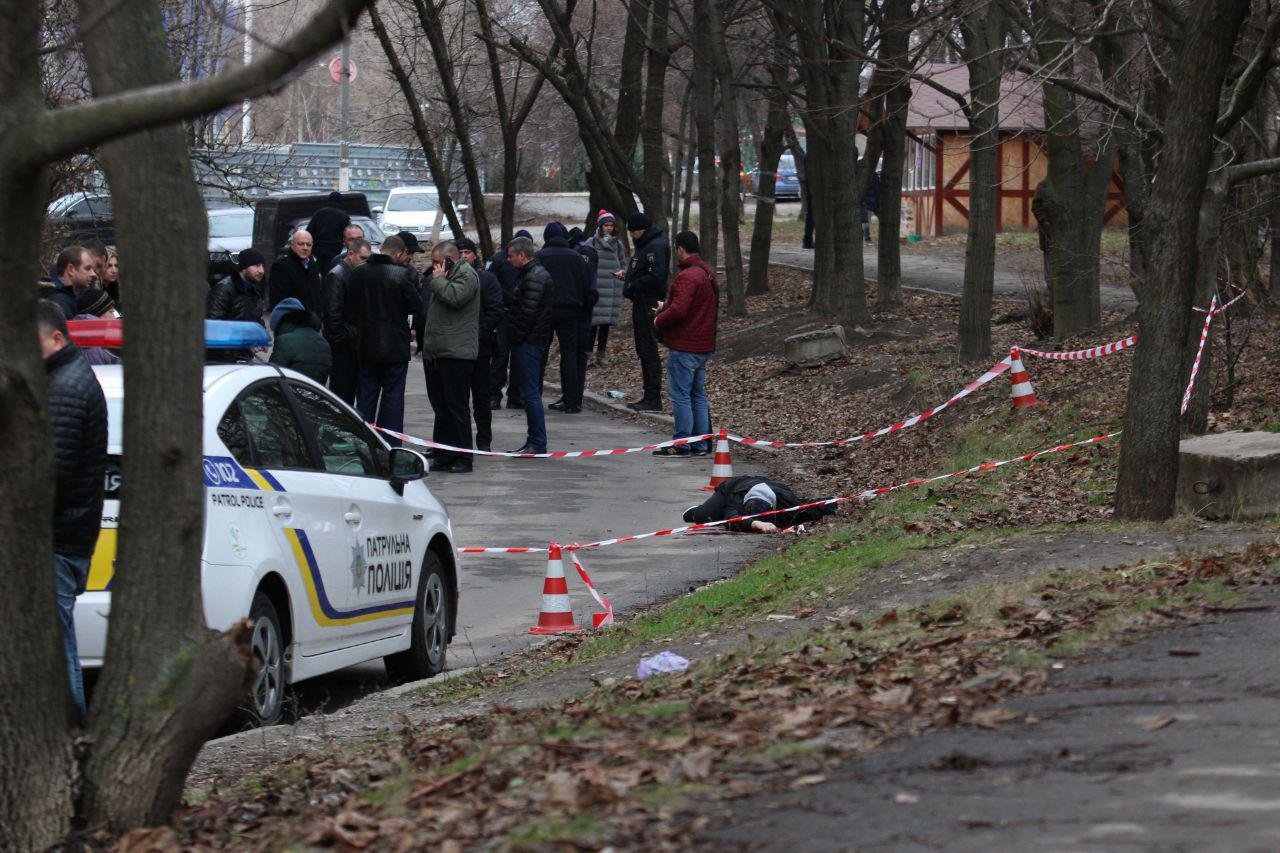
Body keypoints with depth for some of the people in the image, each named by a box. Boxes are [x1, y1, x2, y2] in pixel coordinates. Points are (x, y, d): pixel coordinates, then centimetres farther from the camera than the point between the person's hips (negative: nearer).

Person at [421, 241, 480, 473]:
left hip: (456, 353, -10)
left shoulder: (467, 275, -7)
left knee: (456, 407, -7)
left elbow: (454, 297, -24)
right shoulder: (446, 277, 22)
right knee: (441, 408, 11)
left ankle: (463, 458, -4)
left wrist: (438, 279, -9)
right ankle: (443, 456, 16)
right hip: (436, 353, 10)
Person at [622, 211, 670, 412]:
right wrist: (628, 274, 7)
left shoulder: (657, 246, -15)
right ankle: (649, 396, 20)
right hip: (641, 303, 11)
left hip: (649, 305, -11)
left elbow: (655, 277, -24)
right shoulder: (645, 245, 18)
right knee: (644, 350, 14)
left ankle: (654, 399, -7)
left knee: (648, 350, -9)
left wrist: (631, 288, -17)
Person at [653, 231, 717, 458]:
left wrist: (659, 320, -8)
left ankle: (682, 443, -2)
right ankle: (702, 443, 16)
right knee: (698, 394, 14)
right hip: (704, 345, 10)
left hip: (684, 347, -10)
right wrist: (667, 305, 18)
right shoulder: (707, 272, 13)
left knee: (680, 394, -3)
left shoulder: (687, 276, -19)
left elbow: (678, 310, -27)